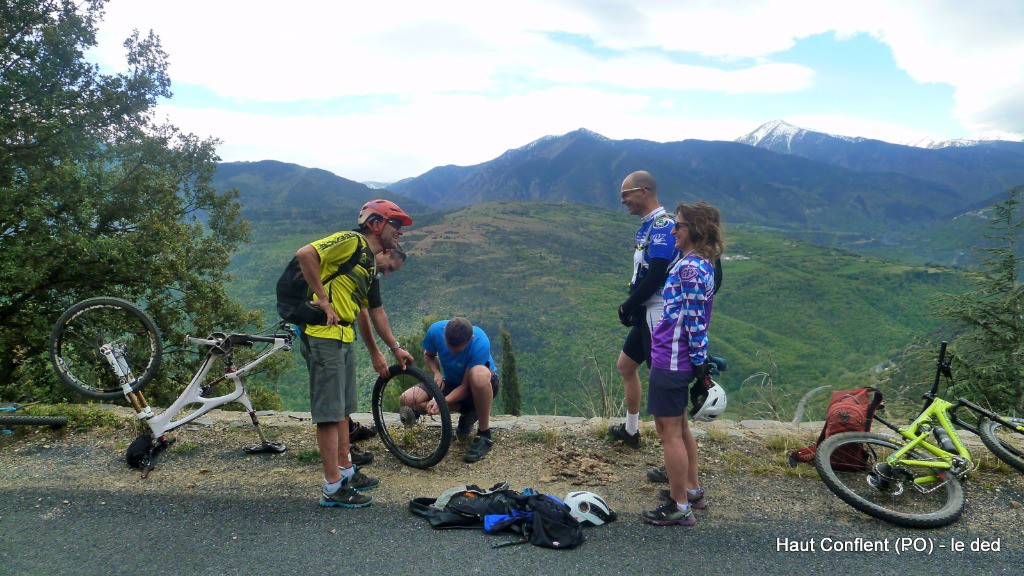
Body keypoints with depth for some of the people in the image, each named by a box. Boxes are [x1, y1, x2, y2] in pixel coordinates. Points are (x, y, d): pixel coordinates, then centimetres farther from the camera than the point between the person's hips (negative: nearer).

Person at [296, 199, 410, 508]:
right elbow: (305, 254, -22)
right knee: (329, 414, -3)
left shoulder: (370, 264, 19)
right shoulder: (351, 242, -10)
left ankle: (346, 471, 31)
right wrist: (323, 299, -19)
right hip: (324, 336, -10)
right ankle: (334, 488, 5)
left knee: (342, 410, 18)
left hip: (343, 338, 10)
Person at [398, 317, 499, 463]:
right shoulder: (436, 330, -21)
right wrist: (437, 373, -18)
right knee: (407, 400, -17)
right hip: (452, 382, 5)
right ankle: (467, 412, 0)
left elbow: (466, 386, -27)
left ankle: (484, 435, -23)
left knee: (479, 373, -43)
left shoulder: (480, 343, -33)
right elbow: (429, 355, 2)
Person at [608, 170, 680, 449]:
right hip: (646, 313, 11)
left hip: (659, 315, -11)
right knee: (626, 365, 21)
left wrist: (627, 307, -12)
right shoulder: (647, 224, 14)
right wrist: (631, 306, 4)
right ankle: (631, 430, 37)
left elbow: (655, 277, -24)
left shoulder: (662, 225, -17)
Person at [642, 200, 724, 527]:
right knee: (679, 427, 21)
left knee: (669, 432, 0)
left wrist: (699, 361, -16)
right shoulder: (703, 263, 11)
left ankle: (678, 507, 12)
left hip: (670, 361, -10)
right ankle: (692, 491, 35)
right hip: (680, 359, 10)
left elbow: (695, 320, -21)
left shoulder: (689, 267, -21)